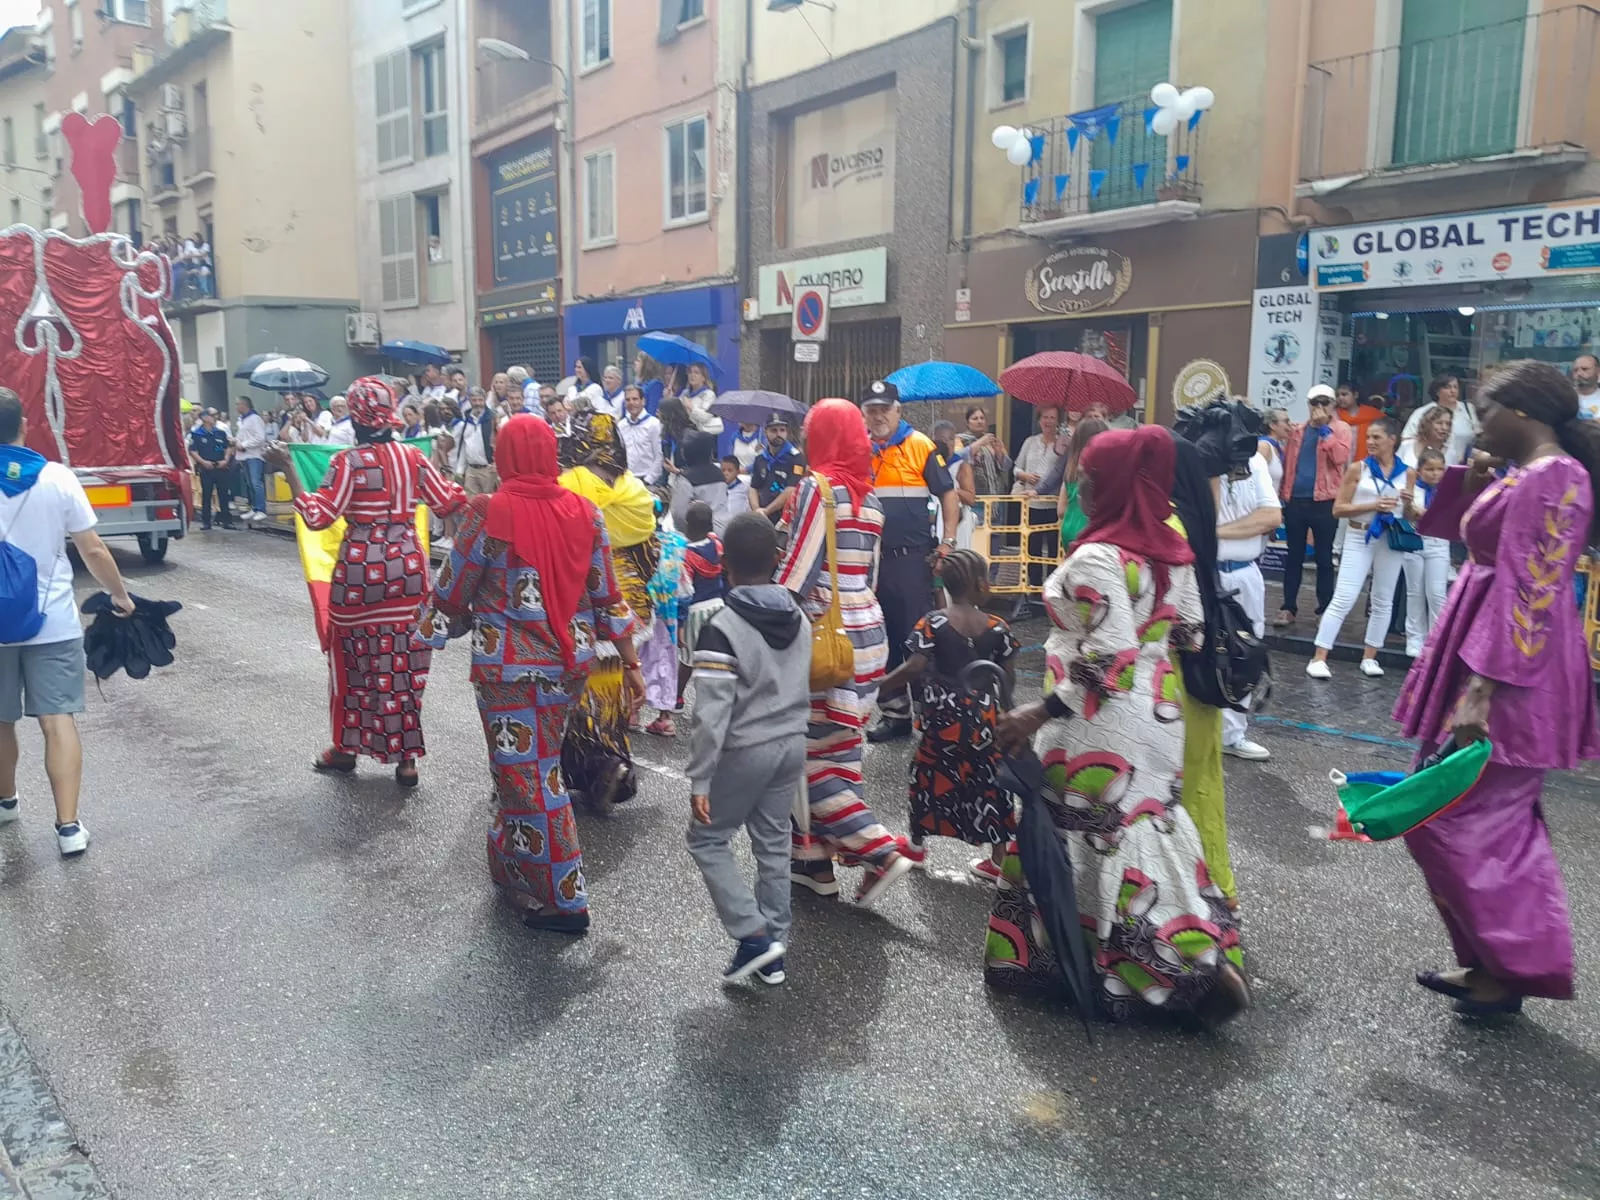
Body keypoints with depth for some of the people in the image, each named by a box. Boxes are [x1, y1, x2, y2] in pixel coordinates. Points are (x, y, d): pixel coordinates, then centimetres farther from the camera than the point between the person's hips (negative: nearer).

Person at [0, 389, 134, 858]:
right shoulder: (57, 478, -7)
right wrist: (120, 595, 11)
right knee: (58, 720, 0)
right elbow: (93, 551, -4)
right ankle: (69, 825, -6)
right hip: (53, 622, 0)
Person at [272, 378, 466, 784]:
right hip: (406, 565, 3)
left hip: (361, 568, -3)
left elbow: (318, 516, -12)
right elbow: (448, 502, 8)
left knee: (355, 657, 12)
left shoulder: (348, 462, -9)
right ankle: (406, 758, 12)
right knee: (404, 660, 8)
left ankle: (346, 748, 26)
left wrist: (288, 470, -7)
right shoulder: (413, 457, 2)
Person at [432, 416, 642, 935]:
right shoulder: (583, 511, -1)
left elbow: (451, 595, -5)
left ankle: (562, 899, 10)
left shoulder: (489, 513, -13)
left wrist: (473, 609, 18)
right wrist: (630, 663, 9)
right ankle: (514, 867, 41)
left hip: (509, 665, -5)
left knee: (526, 773, 5)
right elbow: (607, 597, 2)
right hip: (570, 660, 5)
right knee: (540, 763, 22)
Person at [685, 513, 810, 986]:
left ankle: (753, 936, 3)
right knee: (774, 844, 15)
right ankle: (773, 950, 23)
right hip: (792, 743, 7)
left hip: (746, 751, -7)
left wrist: (699, 779, -15)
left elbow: (711, 715, -21)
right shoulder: (800, 618, 2)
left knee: (707, 840, 10)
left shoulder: (722, 629, -20)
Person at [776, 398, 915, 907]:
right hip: (867, 631, 8)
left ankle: (880, 852, -3)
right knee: (839, 752, 11)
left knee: (809, 755, 0)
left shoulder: (819, 486, -11)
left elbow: (794, 570, -16)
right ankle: (814, 861, 20)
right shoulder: (868, 496, 11)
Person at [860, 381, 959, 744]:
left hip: (912, 559, -4)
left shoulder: (921, 446, -4)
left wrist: (949, 542, -8)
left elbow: (948, 495, -1)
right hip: (870, 558, 5)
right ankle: (894, 709, 23)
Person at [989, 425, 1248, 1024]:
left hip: (1100, 725, -8)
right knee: (1151, 829, 18)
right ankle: (1207, 960, 23)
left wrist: (1041, 712, -22)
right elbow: (1189, 630, 11)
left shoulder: (1097, 557, -21)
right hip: (1158, 714, 8)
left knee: (1092, 836, 4)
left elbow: (1109, 658, -25)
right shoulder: (1171, 547, 4)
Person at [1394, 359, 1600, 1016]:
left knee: (1451, 815, -4)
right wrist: (1474, 483, 10)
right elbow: (1484, 545, 27)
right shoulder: (1529, 475, 13)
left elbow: (1528, 595, -24)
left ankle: (1512, 967, 10)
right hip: (1491, 660, 10)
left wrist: (1483, 689, -27)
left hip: (1510, 674, -10)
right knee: (1497, 821, 15)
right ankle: (1491, 961, 25)